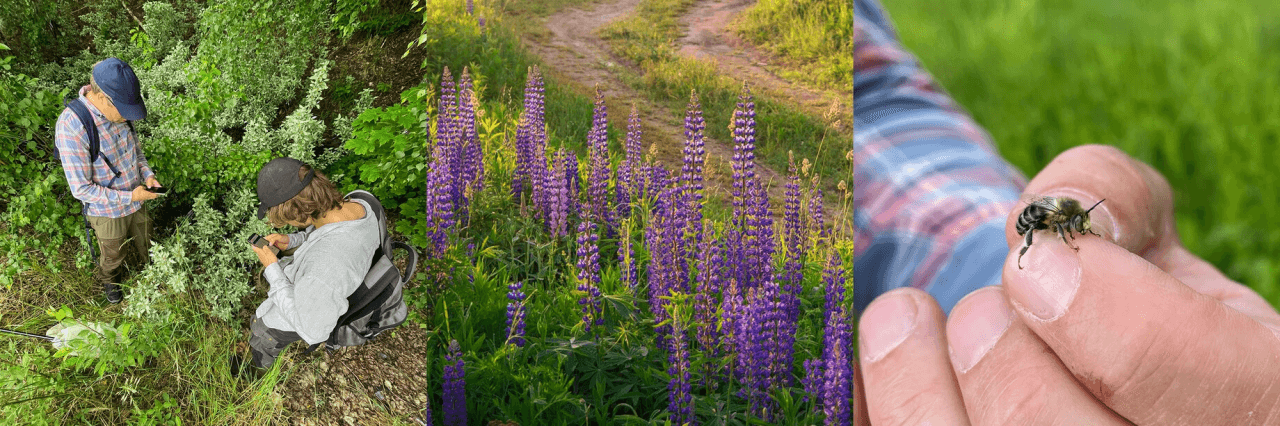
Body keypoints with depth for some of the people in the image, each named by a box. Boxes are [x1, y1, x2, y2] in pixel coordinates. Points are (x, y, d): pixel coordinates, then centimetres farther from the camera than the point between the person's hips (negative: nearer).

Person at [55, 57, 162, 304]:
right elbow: (81, 189, -29)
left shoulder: (118, 110, -17)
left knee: (144, 245, 29)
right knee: (113, 256, 24)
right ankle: (109, 280, 55)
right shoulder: (71, 128, -37)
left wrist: (147, 175, -10)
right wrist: (128, 197, -27)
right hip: (108, 213, -5)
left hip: (136, 202, 5)